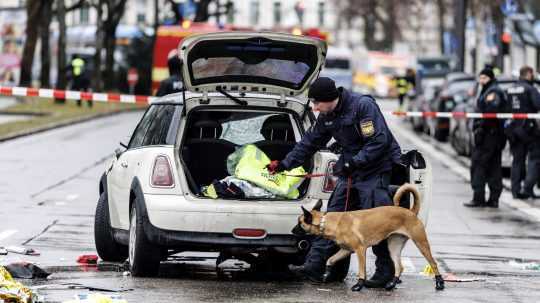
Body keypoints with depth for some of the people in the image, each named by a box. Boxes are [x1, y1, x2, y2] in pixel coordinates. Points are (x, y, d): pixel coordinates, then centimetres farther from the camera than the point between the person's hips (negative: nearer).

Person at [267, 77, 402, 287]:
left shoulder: (363, 105, -19)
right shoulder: (327, 117, 7)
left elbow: (379, 141, -23)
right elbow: (310, 142, 17)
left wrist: (354, 163, -25)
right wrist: (285, 164, 14)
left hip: (375, 170, -8)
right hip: (351, 171, 8)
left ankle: (385, 271, 0)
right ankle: (314, 265, -1)